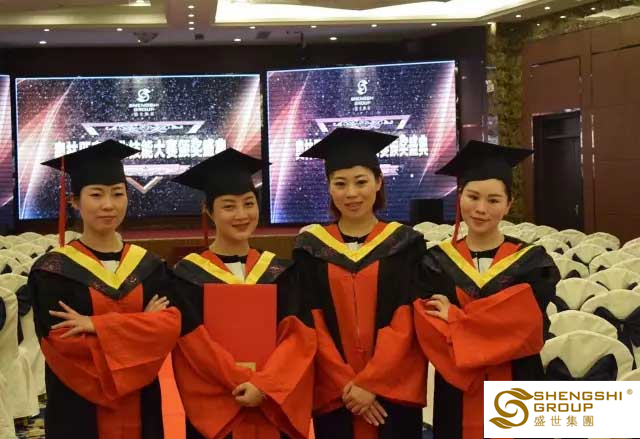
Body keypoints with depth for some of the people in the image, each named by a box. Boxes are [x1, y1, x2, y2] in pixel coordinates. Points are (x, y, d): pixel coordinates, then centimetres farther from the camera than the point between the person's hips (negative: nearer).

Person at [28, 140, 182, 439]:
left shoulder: (149, 266, 5)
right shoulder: (53, 271, -6)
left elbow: (171, 324, -8)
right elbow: (62, 343, -15)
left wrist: (97, 325, -18)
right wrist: (142, 325, -13)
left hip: (140, 408, 3)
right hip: (80, 411, -3)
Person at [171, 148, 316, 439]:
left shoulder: (279, 272, 6)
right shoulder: (189, 275, -2)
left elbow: (298, 336, -3)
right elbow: (196, 345, -9)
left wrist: (263, 386, -16)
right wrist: (247, 384, -16)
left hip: (277, 408, 2)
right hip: (216, 412, -2)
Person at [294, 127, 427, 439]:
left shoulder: (405, 244, 1)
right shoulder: (311, 247, 3)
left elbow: (405, 323, -5)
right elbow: (311, 324, -1)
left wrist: (369, 383, -12)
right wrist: (347, 384, -10)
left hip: (393, 392, 0)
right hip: (333, 395, 1)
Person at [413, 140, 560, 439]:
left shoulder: (531, 262, -1)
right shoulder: (437, 263, 1)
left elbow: (525, 328, -14)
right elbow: (429, 332, -10)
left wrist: (455, 318, -14)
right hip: (456, 399, 1)